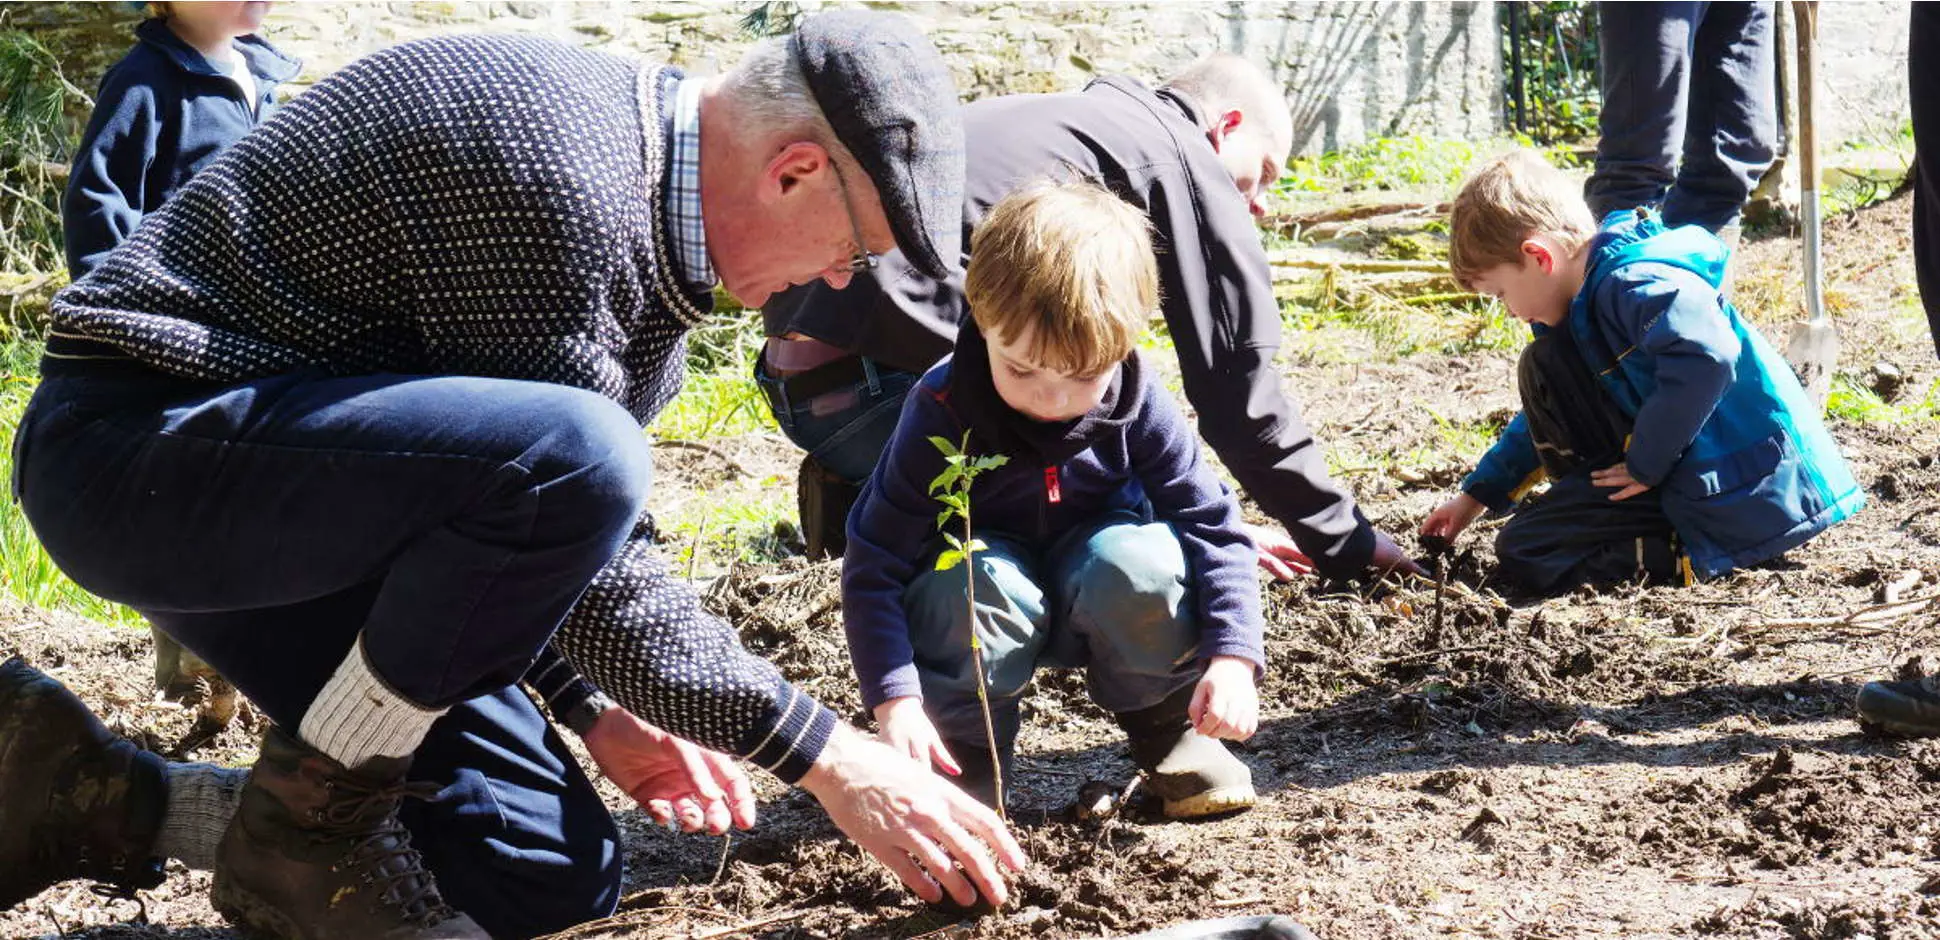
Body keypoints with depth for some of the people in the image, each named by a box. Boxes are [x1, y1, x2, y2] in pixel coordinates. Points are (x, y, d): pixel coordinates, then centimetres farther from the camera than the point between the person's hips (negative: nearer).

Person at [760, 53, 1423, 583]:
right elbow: (1240, 389, -1)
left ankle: (862, 496, 10)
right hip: (880, 388, -9)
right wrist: (1346, 544, 11)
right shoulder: (1187, 161, 1)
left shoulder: (1078, 120, 28)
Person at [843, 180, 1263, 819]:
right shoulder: (942, 413, -25)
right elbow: (873, 565, -25)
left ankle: (1168, 724, -3)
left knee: (1139, 561, -32)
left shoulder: (1136, 405, -19)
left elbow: (1214, 525, -15)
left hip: (1095, 601, 2)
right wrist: (896, 701, -36)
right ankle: (964, 753, -9)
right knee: (978, 586, -37)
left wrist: (1234, 656, -30)